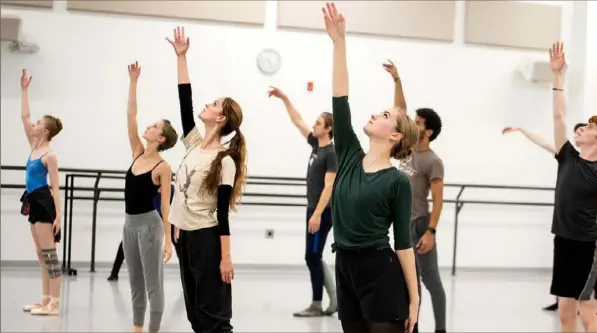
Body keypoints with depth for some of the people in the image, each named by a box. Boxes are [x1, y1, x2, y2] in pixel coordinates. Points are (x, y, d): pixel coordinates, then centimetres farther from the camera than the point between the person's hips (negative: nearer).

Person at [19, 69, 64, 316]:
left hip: (44, 203, -9)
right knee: (42, 256, 10)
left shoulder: (50, 155, -13)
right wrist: (24, 89, 12)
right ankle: (45, 300, 15)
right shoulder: (34, 147, 8)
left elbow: (55, 187, -15)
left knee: (49, 254, -7)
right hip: (34, 203, 9)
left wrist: (58, 215, -19)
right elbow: (24, 116, 13)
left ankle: (54, 304, -5)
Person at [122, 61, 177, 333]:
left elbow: (166, 205, -12)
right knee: (135, 283, 14)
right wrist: (133, 81, 0)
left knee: (153, 283, 1)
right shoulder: (137, 153, 4)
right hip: (130, 223, 7)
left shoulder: (163, 167, -12)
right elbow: (130, 115, 3)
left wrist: (168, 239, -15)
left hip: (149, 224, -7)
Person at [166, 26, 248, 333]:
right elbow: (185, 100, 6)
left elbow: (223, 212, -16)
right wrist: (181, 56, 8)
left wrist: (226, 257, -17)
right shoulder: (193, 143, 5)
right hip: (184, 235, 8)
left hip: (207, 238, -8)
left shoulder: (225, 161, -13)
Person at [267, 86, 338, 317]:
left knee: (312, 257, -4)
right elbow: (297, 121, 17)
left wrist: (317, 214, -24)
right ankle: (335, 300, 16)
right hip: (315, 210, 9)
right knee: (315, 257, 11)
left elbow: (329, 187, -20)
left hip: (323, 212, -9)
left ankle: (316, 306, 4)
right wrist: (284, 98, 13)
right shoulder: (316, 144, 9)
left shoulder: (331, 153, -14)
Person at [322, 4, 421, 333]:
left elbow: (403, 242, -6)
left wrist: (413, 299, -7)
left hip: (382, 274, -5)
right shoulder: (349, 157, 6)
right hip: (345, 270, 6)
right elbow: (339, 97, 2)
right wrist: (338, 40, -1)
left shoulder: (398, 181, -6)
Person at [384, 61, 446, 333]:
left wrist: (431, 232, -21)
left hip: (419, 224, -7)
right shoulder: (407, 148, 6)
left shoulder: (432, 161, -12)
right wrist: (396, 79, 4)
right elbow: (400, 108, 10)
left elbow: (437, 200, -14)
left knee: (431, 279, 1)